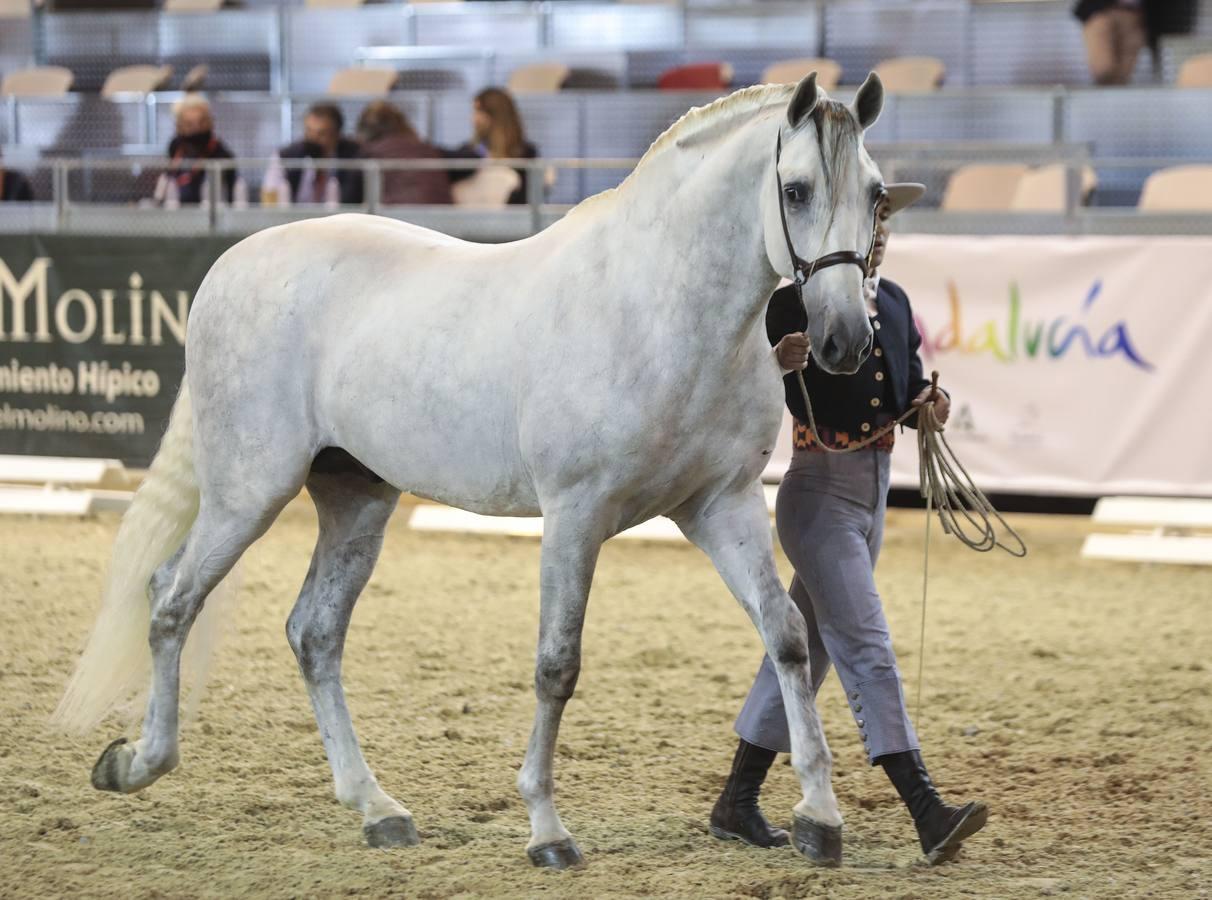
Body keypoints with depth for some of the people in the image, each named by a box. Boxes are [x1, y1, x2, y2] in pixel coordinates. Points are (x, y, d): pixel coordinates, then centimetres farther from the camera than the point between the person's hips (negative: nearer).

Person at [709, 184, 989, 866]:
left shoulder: (894, 302, 9)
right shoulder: (796, 304, -11)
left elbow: (907, 386, 18)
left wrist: (927, 403, -4)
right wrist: (781, 365, -34)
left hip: (873, 488, 8)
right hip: (820, 489, -8)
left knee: (806, 646, 14)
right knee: (866, 647, -14)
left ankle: (737, 802, 25)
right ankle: (928, 813, -22)